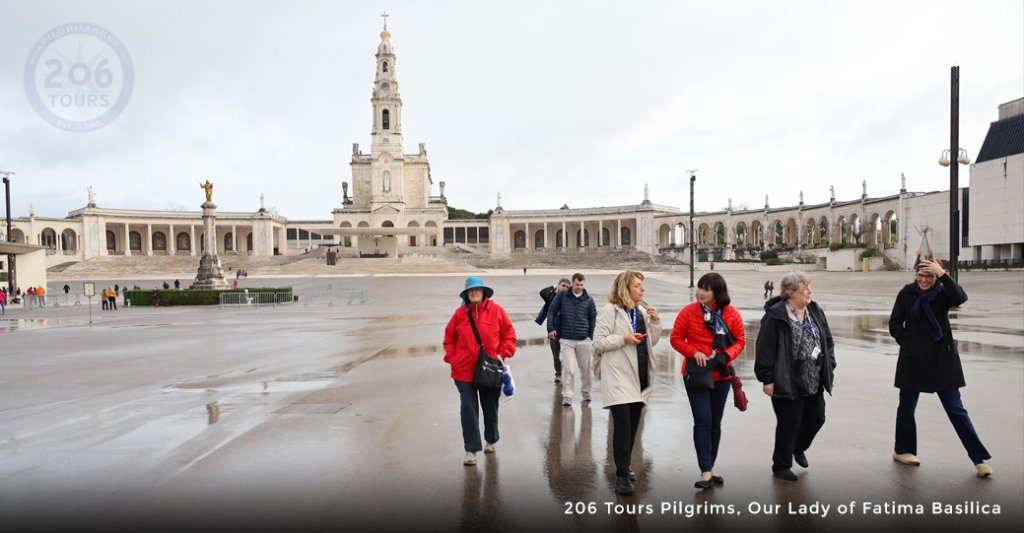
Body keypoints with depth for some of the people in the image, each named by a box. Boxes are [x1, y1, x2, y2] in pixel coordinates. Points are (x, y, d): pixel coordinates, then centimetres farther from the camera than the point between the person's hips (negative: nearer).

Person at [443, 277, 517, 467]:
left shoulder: (496, 311, -5)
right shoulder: (460, 313, -1)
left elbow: (509, 334, 1)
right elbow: (449, 337, 8)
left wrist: (502, 353, -8)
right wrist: (451, 357, -1)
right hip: (464, 371, 0)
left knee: (490, 408, 17)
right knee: (468, 411, -1)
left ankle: (492, 440, 41)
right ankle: (471, 450, 10)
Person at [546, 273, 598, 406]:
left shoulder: (589, 300, 4)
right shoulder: (562, 296, 1)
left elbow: (593, 319, 10)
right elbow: (551, 311, 3)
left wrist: (592, 338, 7)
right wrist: (551, 328, -7)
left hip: (584, 340, 2)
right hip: (566, 340, -2)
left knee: (585, 368, 12)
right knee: (568, 369, -8)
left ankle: (585, 391, 32)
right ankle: (567, 395, 2)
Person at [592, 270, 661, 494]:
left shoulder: (642, 311, 13)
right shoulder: (609, 311, -7)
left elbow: (652, 341, 14)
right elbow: (598, 341, -10)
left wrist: (655, 320, 0)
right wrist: (623, 339, -19)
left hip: (639, 375, 7)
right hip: (619, 377, -7)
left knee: (633, 425, 14)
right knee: (622, 425, -10)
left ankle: (625, 465, 31)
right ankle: (622, 476, -2)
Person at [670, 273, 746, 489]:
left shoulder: (731, 314, -3)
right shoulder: (688, 312, -8)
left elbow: (740, 341, 3)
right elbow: (676, 338, -3)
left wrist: (726, 356, -16)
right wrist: (693, 352, -19)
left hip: (722, 375, 3)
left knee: (715, 422, 14)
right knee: (703, 421, -8)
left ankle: (710, 467, 30)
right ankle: (706, 471, 1)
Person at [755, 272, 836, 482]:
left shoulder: (815, 312, 7)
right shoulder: (775, 316, -16)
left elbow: (827, 341, 16)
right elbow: (765, 349, -16)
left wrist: (829, 367, 8)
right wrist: (767, 379, -16)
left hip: (814, 383, 7)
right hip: (787, 383, -7)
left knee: (816, 418, 15)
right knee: (789, 424, 3)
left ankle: (798, 447, 44)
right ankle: (781, 465, 22)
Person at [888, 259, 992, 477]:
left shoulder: (943, 292, -5)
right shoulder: (907, 293, -2)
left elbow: (960, 298, -29)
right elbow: (894, 323, 2)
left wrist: (943, 275, -34)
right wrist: (907, 342, -7)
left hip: (942, 359, -1)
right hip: (912, 360, 1)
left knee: (956, 408, 2)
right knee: (906, 406, 10)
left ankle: (979, 458, 13)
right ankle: (902, 450, 26)